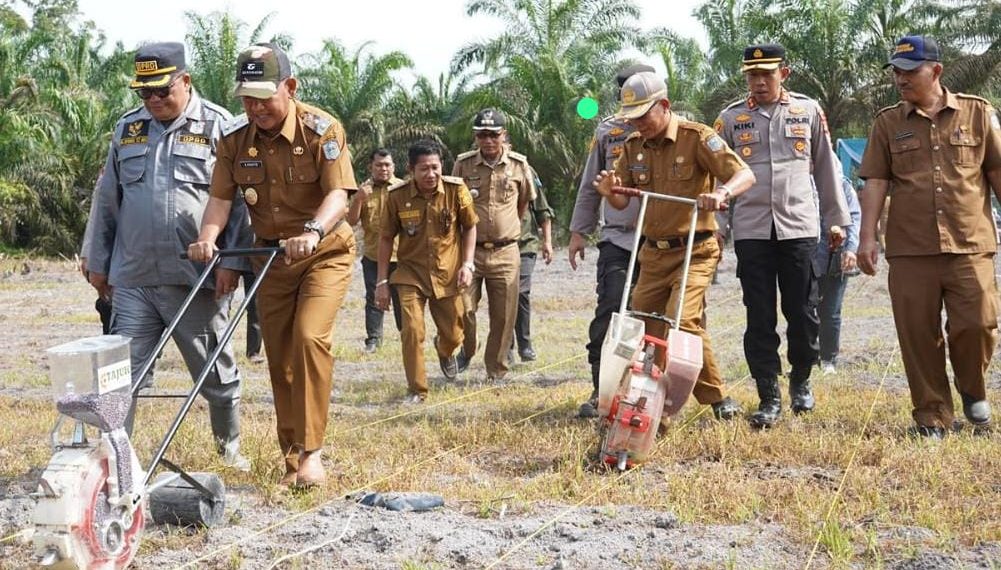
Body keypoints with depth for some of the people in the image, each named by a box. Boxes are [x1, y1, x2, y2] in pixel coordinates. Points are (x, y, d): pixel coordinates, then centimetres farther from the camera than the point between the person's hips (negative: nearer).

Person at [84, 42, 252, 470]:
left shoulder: (218, 126, -3)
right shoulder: (127, 129, 11)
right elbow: (106, 200, 17)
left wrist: (232, 261, -12)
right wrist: (97, 261, 17)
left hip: (197, 279, -3)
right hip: (132, 279, 3)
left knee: (217, 374, 12)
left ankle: (229, 446, 32)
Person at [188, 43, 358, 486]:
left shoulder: (322, 130, -17)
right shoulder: (234, 139, -5)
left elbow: (338, 193, -26)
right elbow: (221, 196, -8)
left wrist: (312, 232, -44)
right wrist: (208, 237, -28)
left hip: (325, 253, -5)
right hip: (271, 257, 5)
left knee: (309, 337, -23)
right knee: (279, 356, 6)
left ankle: (310, 450, -16)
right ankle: (291, 457, 17)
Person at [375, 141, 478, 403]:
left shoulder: (456, 189, -13)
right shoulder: (397, 195, -14)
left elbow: (470, 227, 3)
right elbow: (386, 238, -2)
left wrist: (467, 264, -7)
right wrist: (382, 281, -2)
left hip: (448, 274, 1)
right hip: (411, 273, -1)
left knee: (453, 336, 11)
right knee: (412, 331, -15)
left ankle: (444, 350, 49)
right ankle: (416, 390, 1)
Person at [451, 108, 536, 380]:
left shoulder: (518, 165, 1)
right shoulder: (463, 164, -1)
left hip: (505, 253, 1)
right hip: (469, 250, -1)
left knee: (503, 317, 3)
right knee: (462, 308, -8)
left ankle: (497, 372, 16)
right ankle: (466, 352, 22)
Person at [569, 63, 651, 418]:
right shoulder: (608, 132, 8)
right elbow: (590, 186, 14)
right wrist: (579, 232, 11)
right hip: (617, 239, 1)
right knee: (609, 313, -8)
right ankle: (600, 391, -2)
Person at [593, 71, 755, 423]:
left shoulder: (696, 138, -11)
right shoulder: (633, 146, 6)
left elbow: (745, 175, -17)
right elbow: (622, 202, 9)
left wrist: (721, 193, -39)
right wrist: (608, 192, -15)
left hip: (694, 251, -6)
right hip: (653, 252, 6)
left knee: (681, 320, -20)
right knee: (642, 326, 5)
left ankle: (718, 399, -7)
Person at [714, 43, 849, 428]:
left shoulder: (808, 111, 7)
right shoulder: (731, 118, 6)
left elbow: (826, 167, 12)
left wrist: (836, 219, 13)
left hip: (799, 227, 0)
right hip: (751, 231, 0)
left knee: (803, 313, 4)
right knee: (760, 318, 0)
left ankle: (801, 381, 26)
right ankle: (769, 399, 5)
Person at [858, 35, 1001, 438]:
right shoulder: (887, 123, 9)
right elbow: (875, 181, 5)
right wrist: (867, 237, -3)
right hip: (910, 250, 1)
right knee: (918, 334, 1)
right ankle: (932, 416, 13)